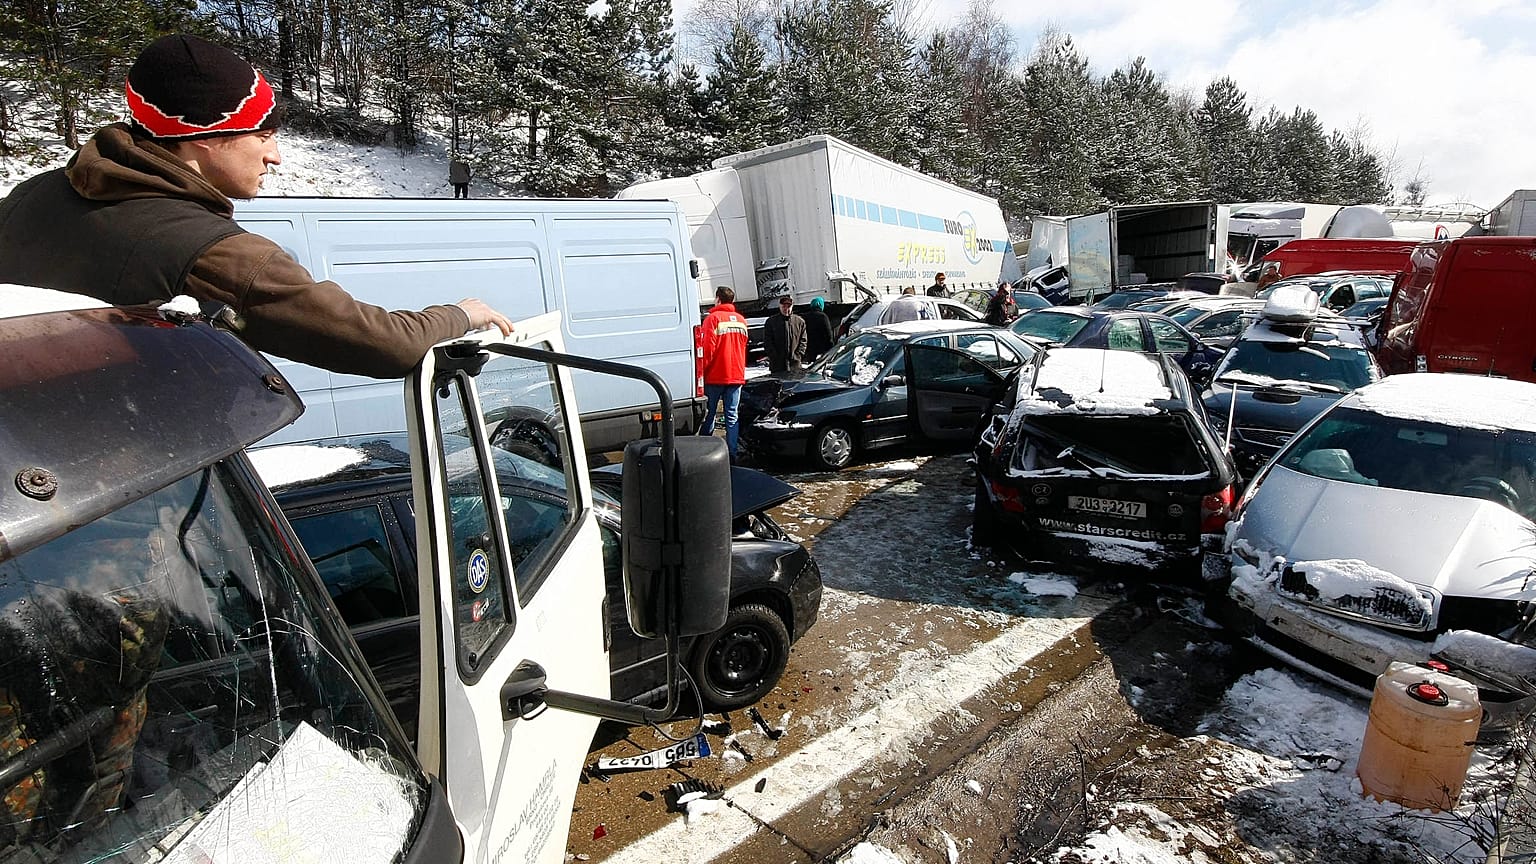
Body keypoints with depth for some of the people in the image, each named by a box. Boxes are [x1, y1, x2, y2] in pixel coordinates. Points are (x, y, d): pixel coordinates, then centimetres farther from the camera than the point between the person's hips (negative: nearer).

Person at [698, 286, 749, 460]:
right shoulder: (741, 320, 9)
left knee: (709, 415, 6)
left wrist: (702, 371, -5)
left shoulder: (713, 318, -9)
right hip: (736, 375, 4)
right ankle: (731, 454, 3)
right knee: (732, 416, 6)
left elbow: (707, 348, -12)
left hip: (715, 376, -4)